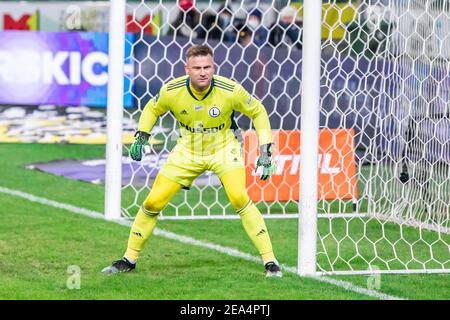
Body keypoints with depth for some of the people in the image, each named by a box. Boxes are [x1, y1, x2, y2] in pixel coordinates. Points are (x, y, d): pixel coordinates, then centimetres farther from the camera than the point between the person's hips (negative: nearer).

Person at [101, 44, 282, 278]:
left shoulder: (230, 90, -25)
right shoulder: (171, 91, -20)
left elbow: (258, 111, -7)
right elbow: (152, 109, 4)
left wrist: (265, 151, -12)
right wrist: (141, 136, -11)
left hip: (223, 148, -2)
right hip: (188, 151, 3)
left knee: (239, 198, -26)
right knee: (153, 202, -2)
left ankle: (270, 261, -16)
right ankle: (129, 259, 19)